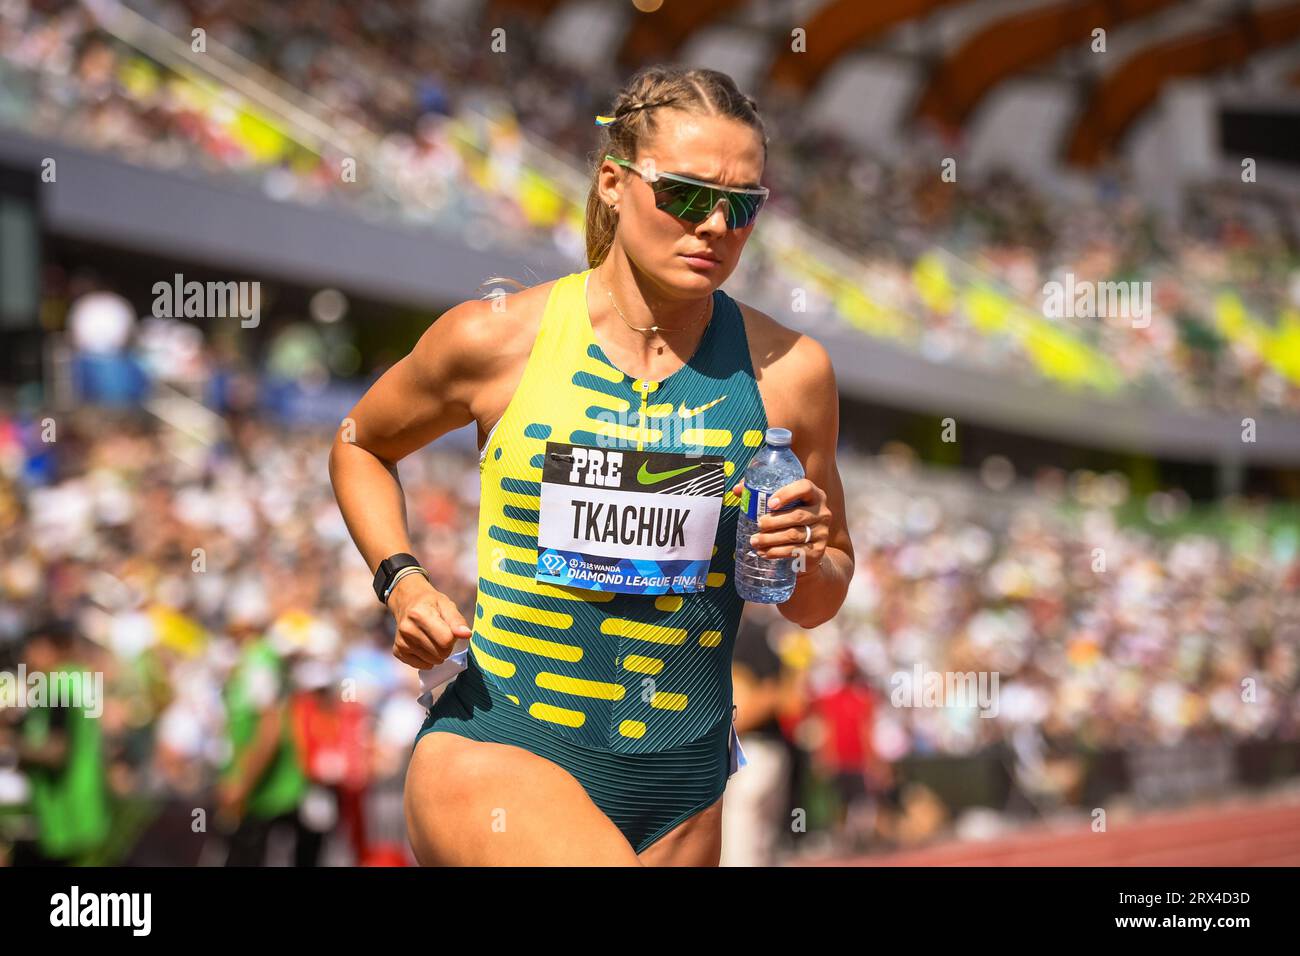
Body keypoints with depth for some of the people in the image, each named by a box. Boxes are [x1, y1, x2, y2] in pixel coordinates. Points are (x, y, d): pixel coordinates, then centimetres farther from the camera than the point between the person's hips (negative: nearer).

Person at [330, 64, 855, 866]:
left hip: (678, 791, 4)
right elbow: (360, 446, 17)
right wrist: (401, 583, 0)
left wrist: (805, 562, -8)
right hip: (495, 751, -4)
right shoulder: (498, 340, -3)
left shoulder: (789, 371, 2)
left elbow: (821, 604, 15)